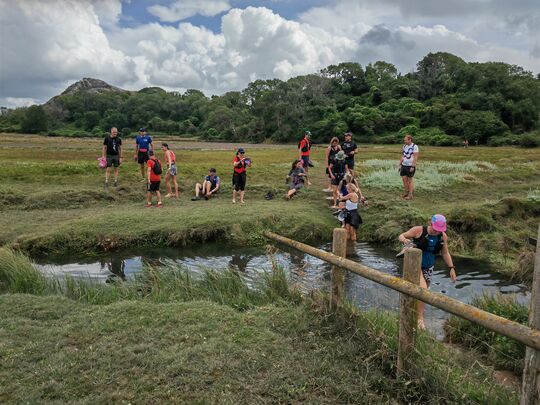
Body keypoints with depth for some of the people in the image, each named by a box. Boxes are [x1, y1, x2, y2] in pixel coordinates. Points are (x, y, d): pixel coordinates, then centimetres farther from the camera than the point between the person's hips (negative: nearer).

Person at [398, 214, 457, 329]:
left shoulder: (443, 237, -5)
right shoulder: (419, 230, -17)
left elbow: (445, 253, 7)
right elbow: (401, 236, -10)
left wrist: (451, 268, 1)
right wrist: (405, 240, -33)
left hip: (428, 267, 5)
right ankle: (420, 318, -9)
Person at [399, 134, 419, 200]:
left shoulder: (414, 146, -11)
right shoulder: (404, 146, 9)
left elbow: (415, 157, -15)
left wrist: (413, 167, -19)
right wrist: (400, 165, 11)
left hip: (410, 166, -6)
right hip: (404, 165, 6)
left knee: (410, 180, 0)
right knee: (404, 179, 3)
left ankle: (410, 195, 6)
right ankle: (406, 192, 19)